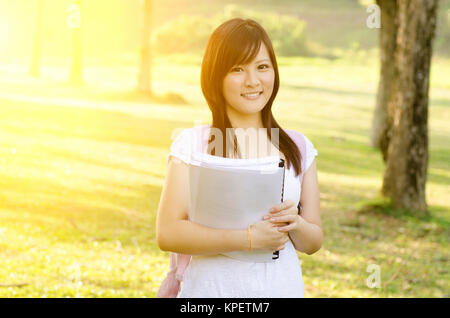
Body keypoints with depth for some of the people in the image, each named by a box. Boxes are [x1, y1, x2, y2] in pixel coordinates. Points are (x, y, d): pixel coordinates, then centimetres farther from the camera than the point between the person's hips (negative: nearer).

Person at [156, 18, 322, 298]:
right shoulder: (193, 144, -7)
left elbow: (313, 242, 8)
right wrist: (250, 238, -20)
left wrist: (295, 225, -13)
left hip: (283, 287, 3)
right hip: (212, 288, -3)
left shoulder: (298, 148, 3)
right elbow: (167, 234, -15)